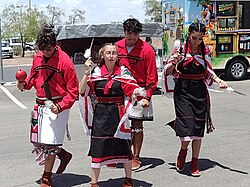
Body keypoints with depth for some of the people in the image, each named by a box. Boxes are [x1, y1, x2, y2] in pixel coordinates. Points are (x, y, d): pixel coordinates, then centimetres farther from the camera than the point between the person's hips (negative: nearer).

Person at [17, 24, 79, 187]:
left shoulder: (64, 60, -13)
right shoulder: (37, 58, 6)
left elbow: (73, 90, -12)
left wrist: (60, 106, -23)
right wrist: (25, 84, -1)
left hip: (57, 106, -7)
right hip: (40, 105, 7)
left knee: (49, 143, -4)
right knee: (38, 142, 10)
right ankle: (64, 155, 33)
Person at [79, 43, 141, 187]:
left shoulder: (123, 72, 2)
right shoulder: (96, 72, 2)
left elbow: (133, 90, -3)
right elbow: (82, 91, -7)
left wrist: (137, 92, -25)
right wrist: (87, 72, -16)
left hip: (118, 113, 0)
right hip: (100, 114, 0)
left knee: (123, 145, 6)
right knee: (98, 146, 1)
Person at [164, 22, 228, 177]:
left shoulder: (206, 51, 6)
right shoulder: (180, 49, -1)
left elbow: (209, 72, 17)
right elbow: (168, 71, 3)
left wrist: (219, 81, 0)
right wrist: (174, 62, -17)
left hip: (199, 91, 3)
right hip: (183, 90, -3)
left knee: (198, 127, 2)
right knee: (187, 125, -12)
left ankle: (195, 163, 14)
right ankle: (183, 151, 20)